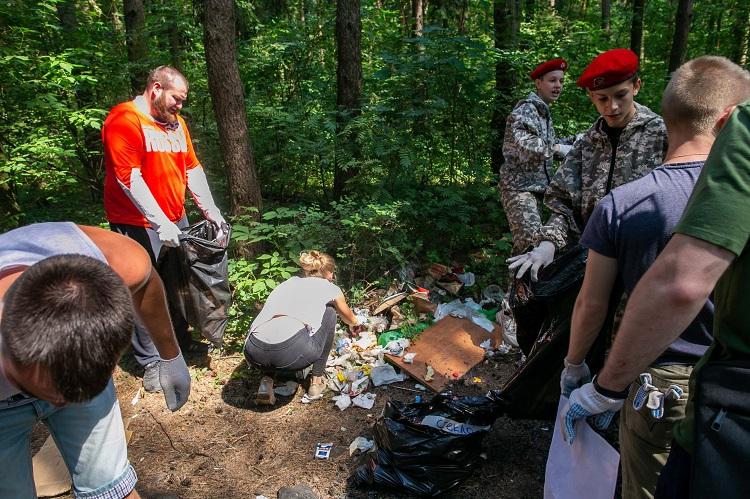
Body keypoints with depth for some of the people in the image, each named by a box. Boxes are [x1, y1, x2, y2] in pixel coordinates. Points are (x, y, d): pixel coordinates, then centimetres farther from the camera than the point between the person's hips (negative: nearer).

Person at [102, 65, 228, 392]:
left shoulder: (175, 123, 11)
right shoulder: (124, 120, -13)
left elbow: (192, 169, 11)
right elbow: (129, 179, -20)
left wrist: (211, 211, 1)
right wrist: (161, 223, -23)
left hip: (175, 221, 8)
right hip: (138, 224, -7)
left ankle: (179, 339, 35)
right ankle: (151, 361, 14)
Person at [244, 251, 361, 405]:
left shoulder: (289, 282, 31)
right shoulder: (329, 287, 21)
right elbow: (347, 315, 42)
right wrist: (354, 325, 68)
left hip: (253, 353, 4)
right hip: (292, 353, -4)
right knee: (329, 313, 23)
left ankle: (266, 381, 17)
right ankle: (316, 382, 23)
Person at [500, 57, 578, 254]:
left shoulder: (544, 111, 18)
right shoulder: (526, 109, -12)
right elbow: (526, 144, -28)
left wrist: (573, 140, 10)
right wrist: (557, 148, -23)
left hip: (537, 186, 10)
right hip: (520, 186, -10)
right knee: (530, 242, -19)